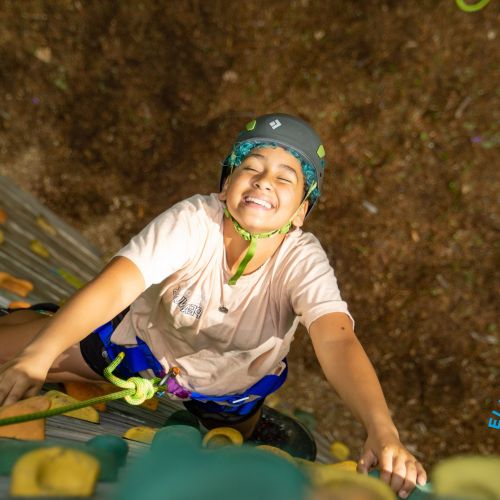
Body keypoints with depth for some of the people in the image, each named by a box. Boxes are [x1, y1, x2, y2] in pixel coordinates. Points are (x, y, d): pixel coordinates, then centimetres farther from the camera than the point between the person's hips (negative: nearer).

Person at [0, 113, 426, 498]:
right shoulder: (194, 220, -32)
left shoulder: (303, 261, -31)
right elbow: (115, 286, -41)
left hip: (230, 389, 1)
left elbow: (337, 341, -45)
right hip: (146, 338, 0)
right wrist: (37, 355, -54)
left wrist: (383, 432, -61)